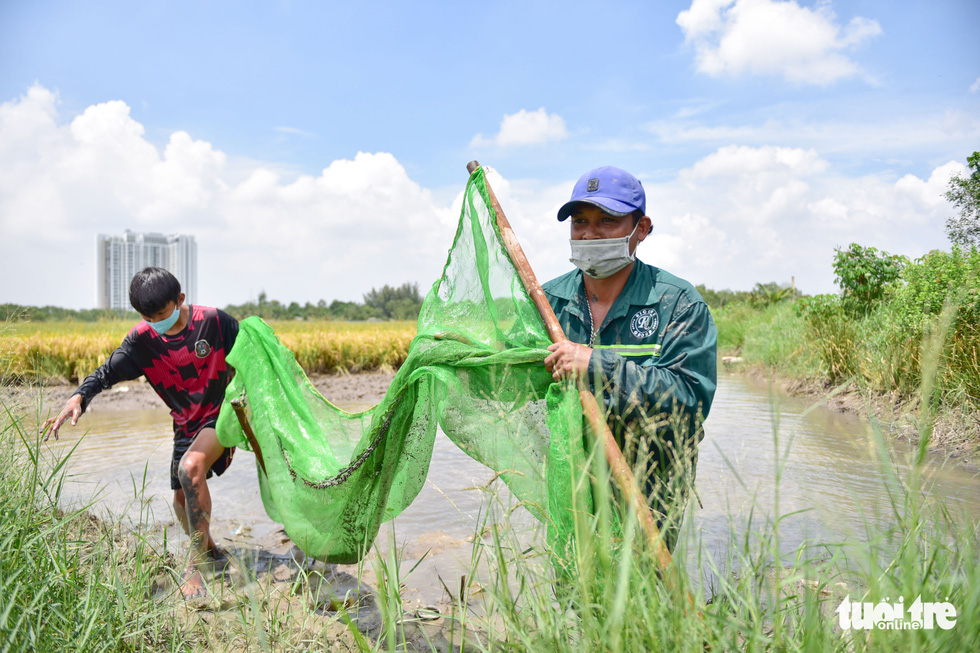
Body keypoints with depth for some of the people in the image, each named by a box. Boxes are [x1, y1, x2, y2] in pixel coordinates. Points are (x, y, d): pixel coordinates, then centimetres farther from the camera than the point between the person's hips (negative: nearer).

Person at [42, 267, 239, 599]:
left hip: (223, 414, -6)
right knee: (182, 499, 9)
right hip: (186, 423, 6)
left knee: (191, 467, -31)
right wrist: (78, 397, -34)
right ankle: (209, 549, 40)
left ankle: (195, 564, -19)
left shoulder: (214, 321, -19)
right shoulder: (142, 340, -8)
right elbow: (108, 372, -14)